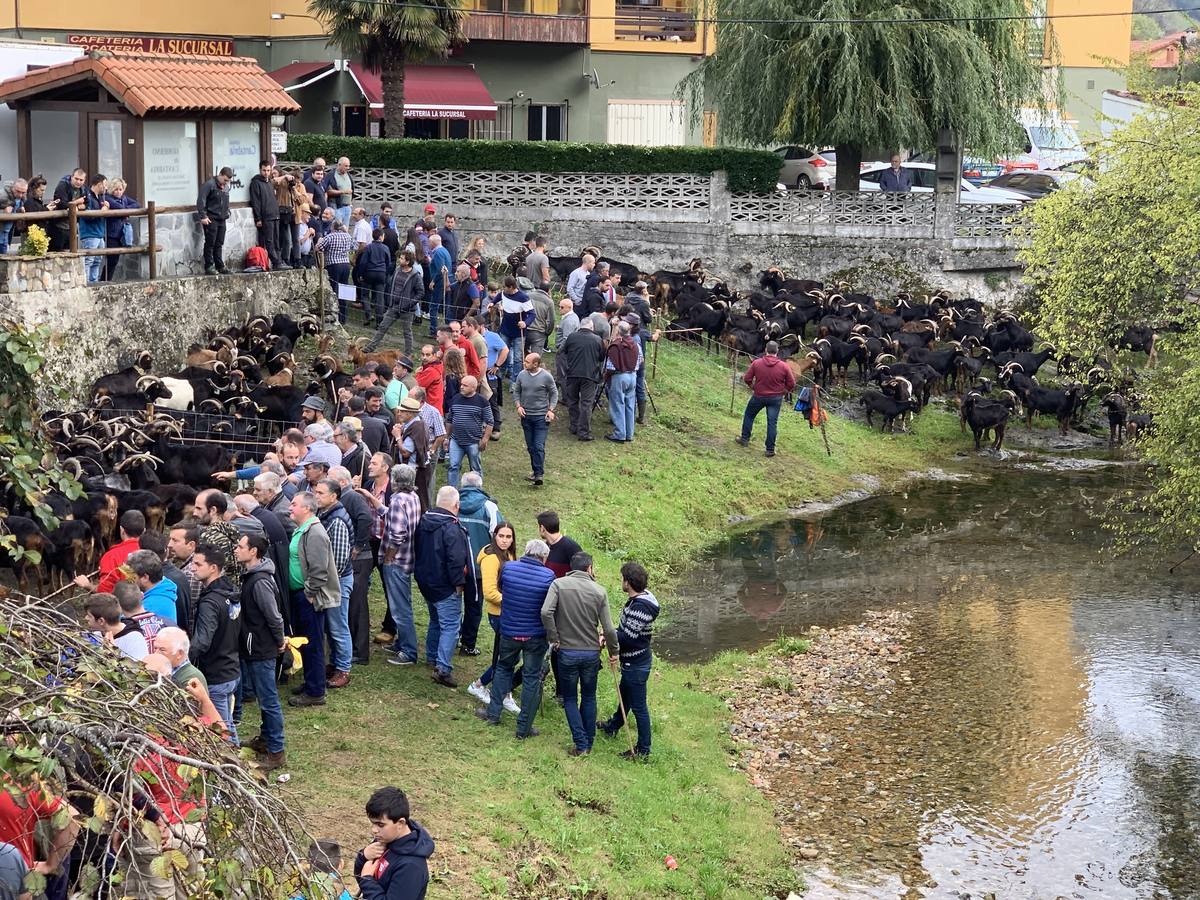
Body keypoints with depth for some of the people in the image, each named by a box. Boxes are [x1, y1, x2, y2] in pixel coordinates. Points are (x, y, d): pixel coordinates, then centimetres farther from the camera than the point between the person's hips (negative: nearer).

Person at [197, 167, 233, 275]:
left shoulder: (226, 187, 14)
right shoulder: (209, 184, -11)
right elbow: (201, 201, -15)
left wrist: (227, 213, 15)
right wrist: (203, 216, -18)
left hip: (221, 219, 7)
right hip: (211, 219, -7)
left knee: (219, 244, 10)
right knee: (210, 243, -4)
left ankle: (220, 266, 15)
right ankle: (208, 267, -1)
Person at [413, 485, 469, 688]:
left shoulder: (424, 521, 5)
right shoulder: (451, 527, -23)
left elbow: (418, 550, 17)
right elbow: (456, 559, -26)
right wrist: (459, 583, -14)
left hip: (425, 583, 9)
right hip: (446, 587, -9)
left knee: (436, 621, 25)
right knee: (450, 626, -6)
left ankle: (432, 656, 37)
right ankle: (443, 668, -13)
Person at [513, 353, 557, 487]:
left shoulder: (546, 376, -8)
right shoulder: (522, 375, 2)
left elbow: (554, 393, 2)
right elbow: (516, 391, 12)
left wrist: (551, 409, -7)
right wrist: (518, 406, -3)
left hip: (541, 416, -4)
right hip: (526, 416, 4)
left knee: (539, 446, -11)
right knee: (530, 447, 11)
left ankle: (539, 474, -11)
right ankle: (536, 471, 22)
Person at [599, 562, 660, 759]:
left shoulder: (640, 606, -29)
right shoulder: (638, 600, 3)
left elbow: (628, 637, -28)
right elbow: (627, 629, 10)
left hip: (636, 664, -10)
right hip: (633, 661, 10)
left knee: (638, 706, 1)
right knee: (624, 695, 31)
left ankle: (643, 750, 12)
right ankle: (613, 726, 53)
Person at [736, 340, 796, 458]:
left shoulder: (756, 363, -13)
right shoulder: (784, 366, -13)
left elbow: (747, 378, -6)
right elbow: (791, 383, -6)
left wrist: (753, 386, 13)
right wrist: (784, 392, 12)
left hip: (758, 396, 0)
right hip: (776, 398, 0)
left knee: (749, 415, 23)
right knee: (772, 423, 6)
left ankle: (744, 438, 33)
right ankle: (770, 449, 10)